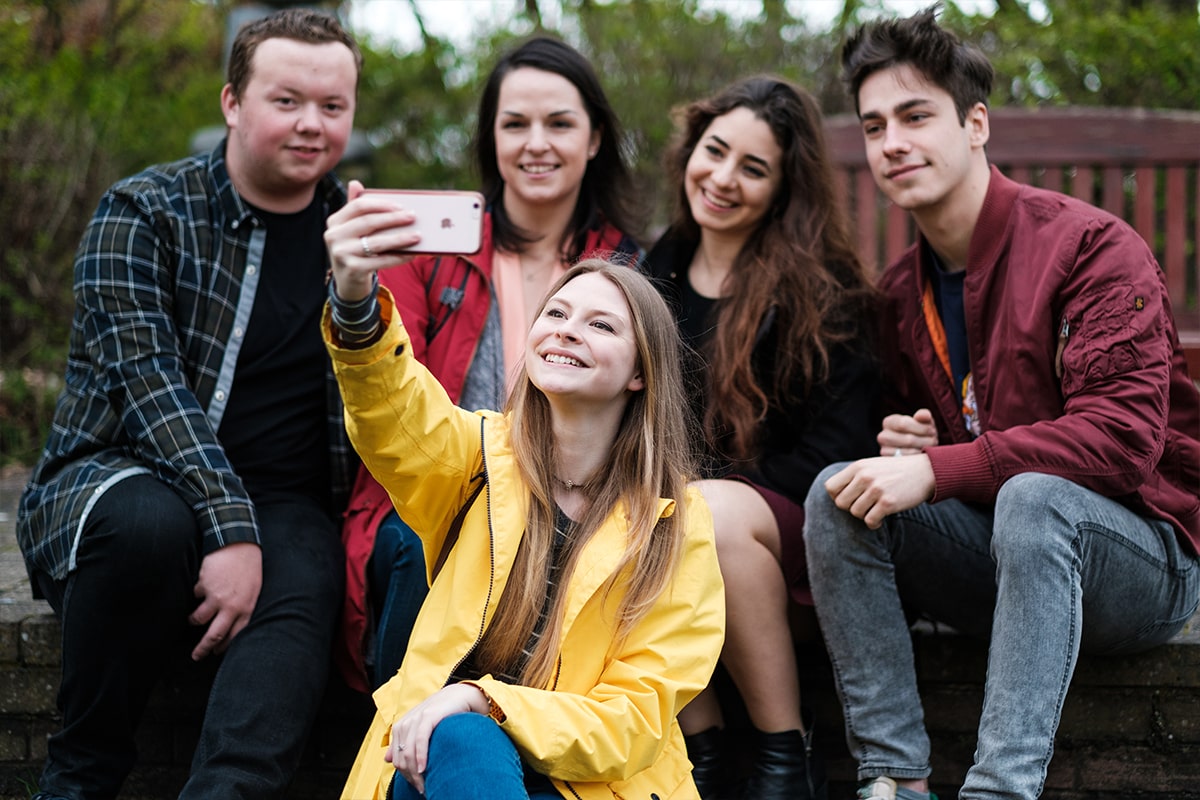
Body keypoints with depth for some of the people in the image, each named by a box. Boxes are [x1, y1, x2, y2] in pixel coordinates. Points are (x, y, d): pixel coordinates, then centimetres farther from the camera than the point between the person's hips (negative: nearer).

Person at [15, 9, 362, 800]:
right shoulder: (143, 213, -2)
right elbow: (147, 379, -16)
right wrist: (229, 529, -28)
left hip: (281, 504, 3)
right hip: (118, 473, -2)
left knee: (300, 593, -32)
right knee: (150, 521, -37)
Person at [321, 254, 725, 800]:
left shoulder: (678, 524, 0)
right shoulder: (480, 454, 4)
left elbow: (634, 720, -3)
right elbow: (394, 414, -20)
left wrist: (482, 699, -19)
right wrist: (355, 301, -43)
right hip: (436, 754, 2)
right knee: (463, 740, -32)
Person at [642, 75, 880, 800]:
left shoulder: (820, 287, -5)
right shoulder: (656, 273, 11)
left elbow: (834, 451, -11)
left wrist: (712, 492, -17)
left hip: (800, 528, -4)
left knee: (714, 512, -36)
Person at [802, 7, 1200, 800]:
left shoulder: (1090, 246, -14)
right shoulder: (903, 290, 9)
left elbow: (1124, 436, -24)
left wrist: (937, 469, -27)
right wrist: (907, 444, -6)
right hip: (994, 555, 6)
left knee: (1034, 496, -37)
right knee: (839, 490, -16)